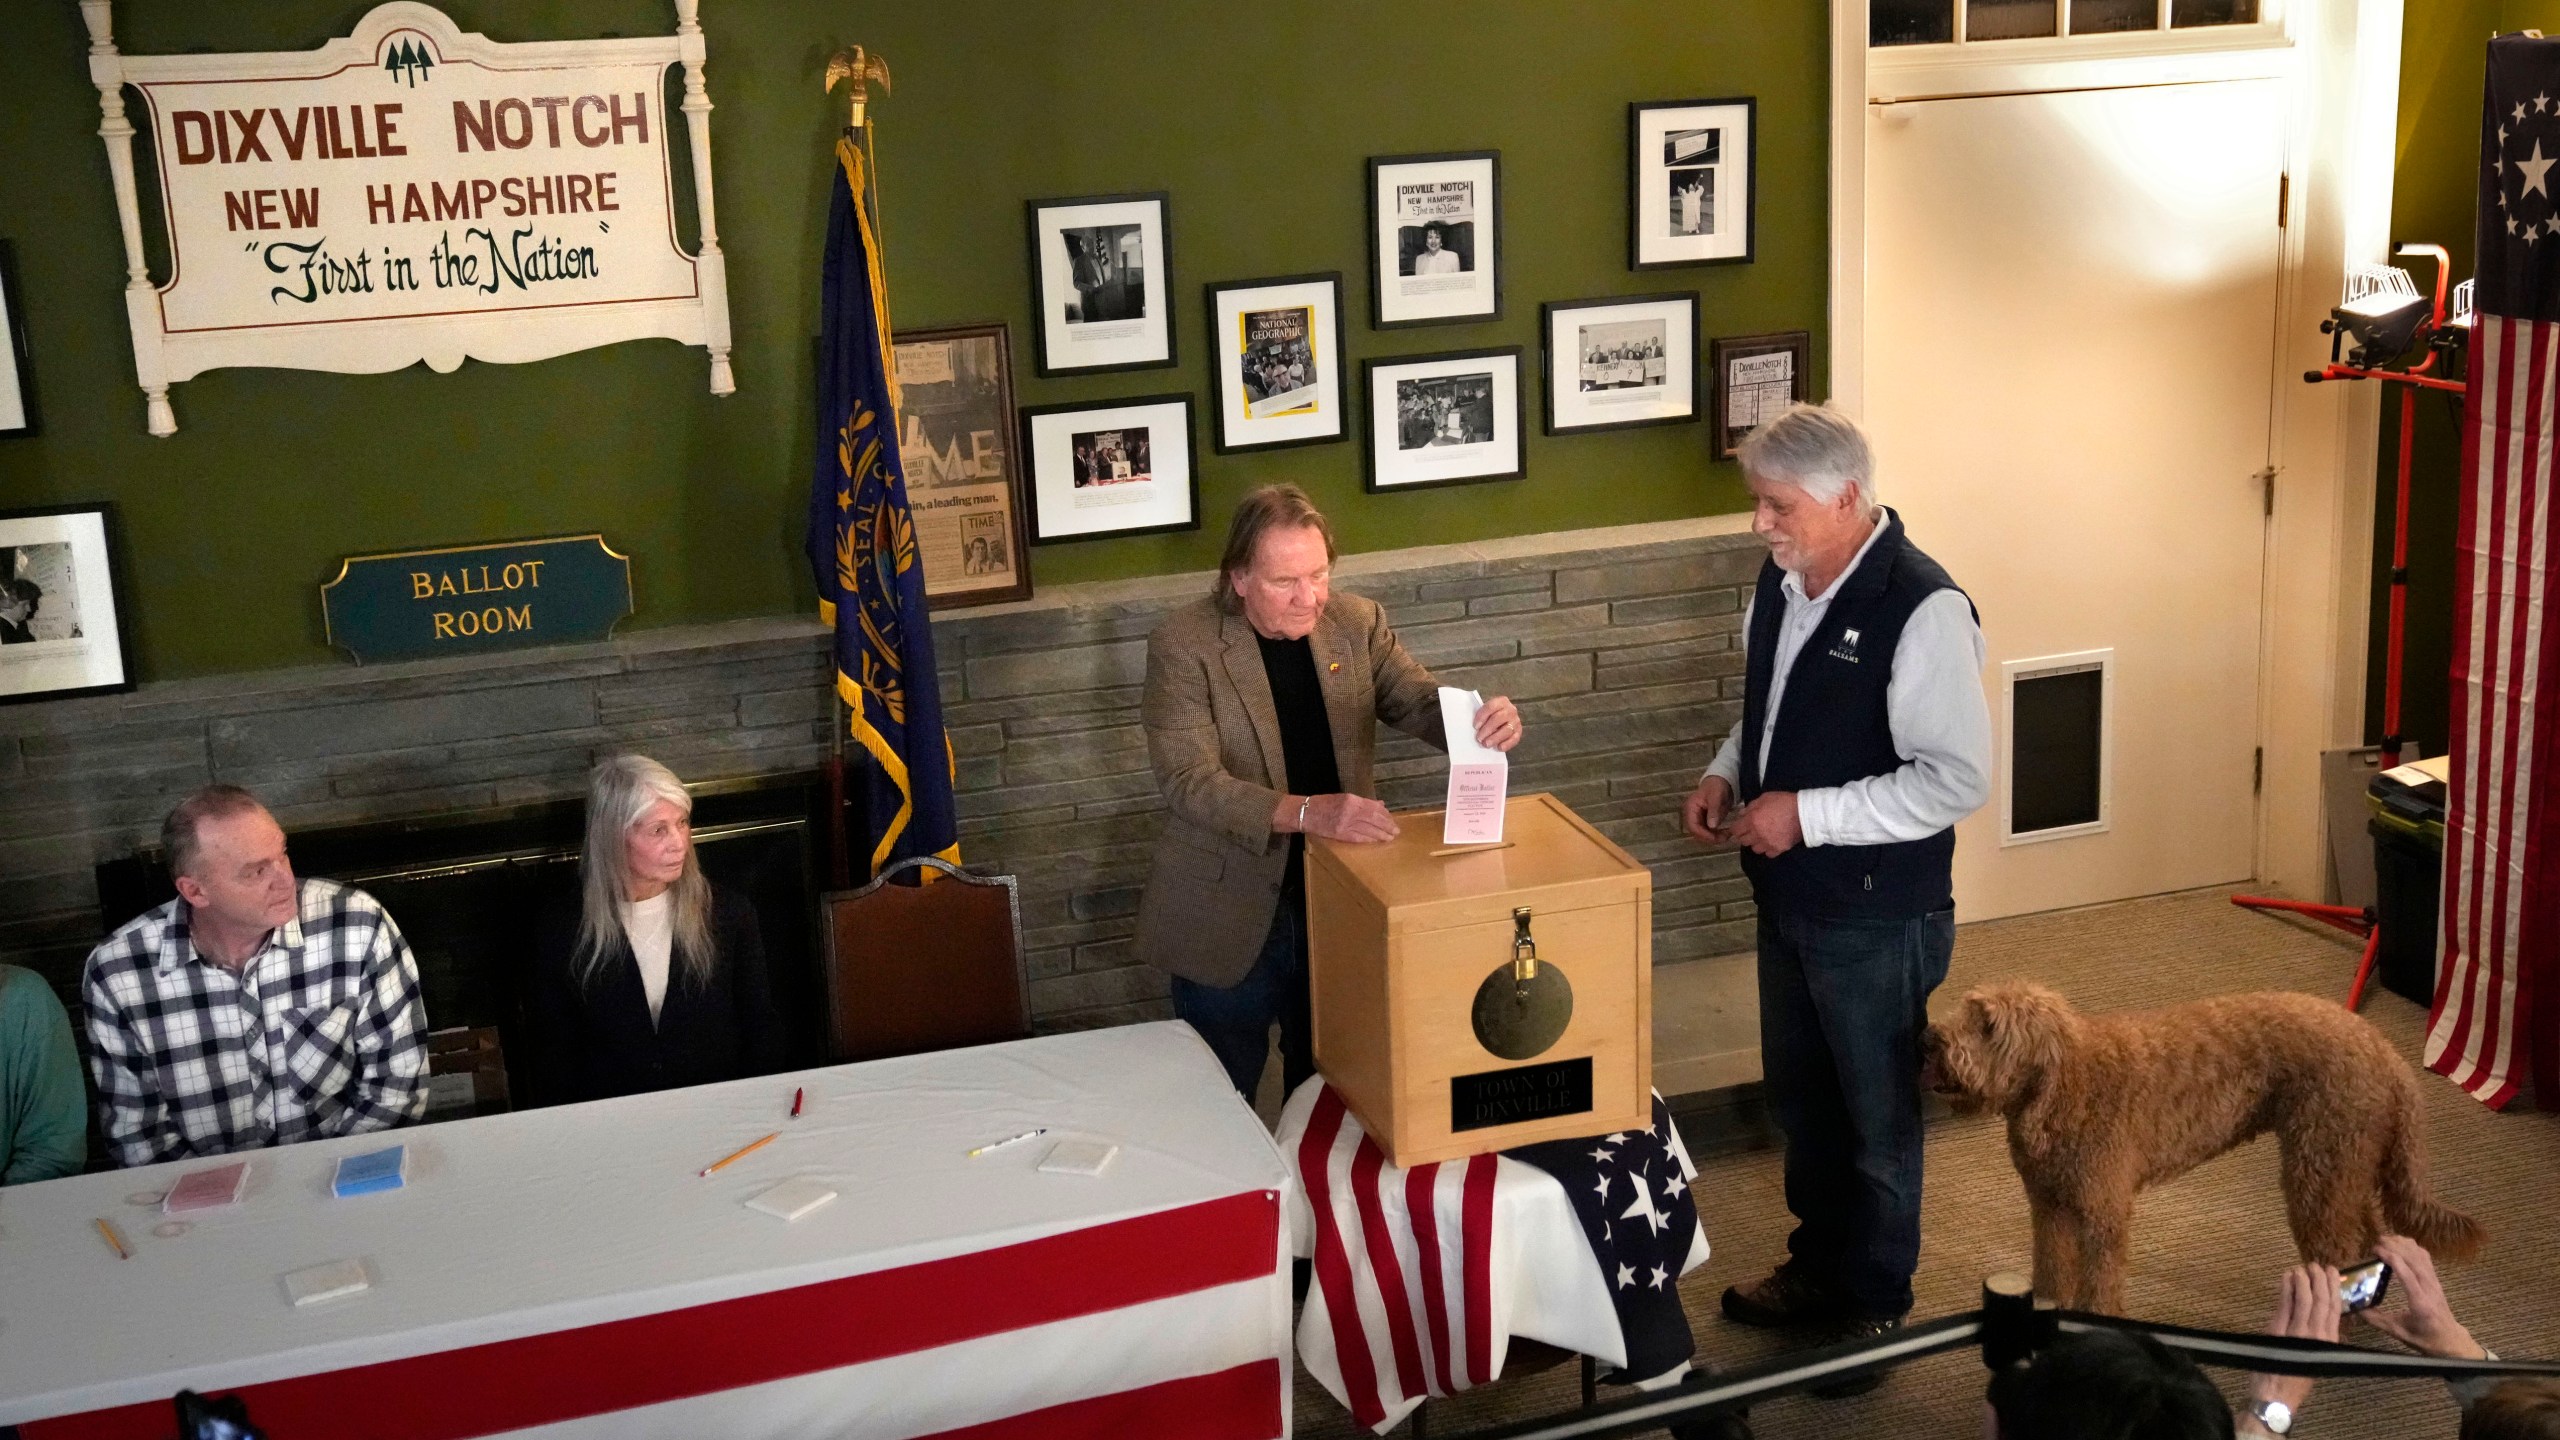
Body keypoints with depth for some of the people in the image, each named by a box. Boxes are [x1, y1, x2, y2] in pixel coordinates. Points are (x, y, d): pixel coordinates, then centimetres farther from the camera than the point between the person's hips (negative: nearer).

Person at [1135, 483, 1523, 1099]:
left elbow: (1424, 703, -2)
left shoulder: (1357, 622, -1)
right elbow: (1188, 781, -22)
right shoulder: (1183, 645, -14)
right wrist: (1305, 812, -36)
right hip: (1230, 920, -3)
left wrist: (1486, 719, -26)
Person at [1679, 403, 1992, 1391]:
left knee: (1876, 1118, 11)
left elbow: (1956, 780, -25)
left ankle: (1876, 1305, 31)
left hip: (1879, 918, -8)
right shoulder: (1782, 583, 1)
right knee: (1799, 1095, 23)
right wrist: (1727, 773, -1)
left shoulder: (1922, 611, -24)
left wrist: (1809, 815, -25)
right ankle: (1818, 1265, 44)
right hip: (1788, 901, 8)